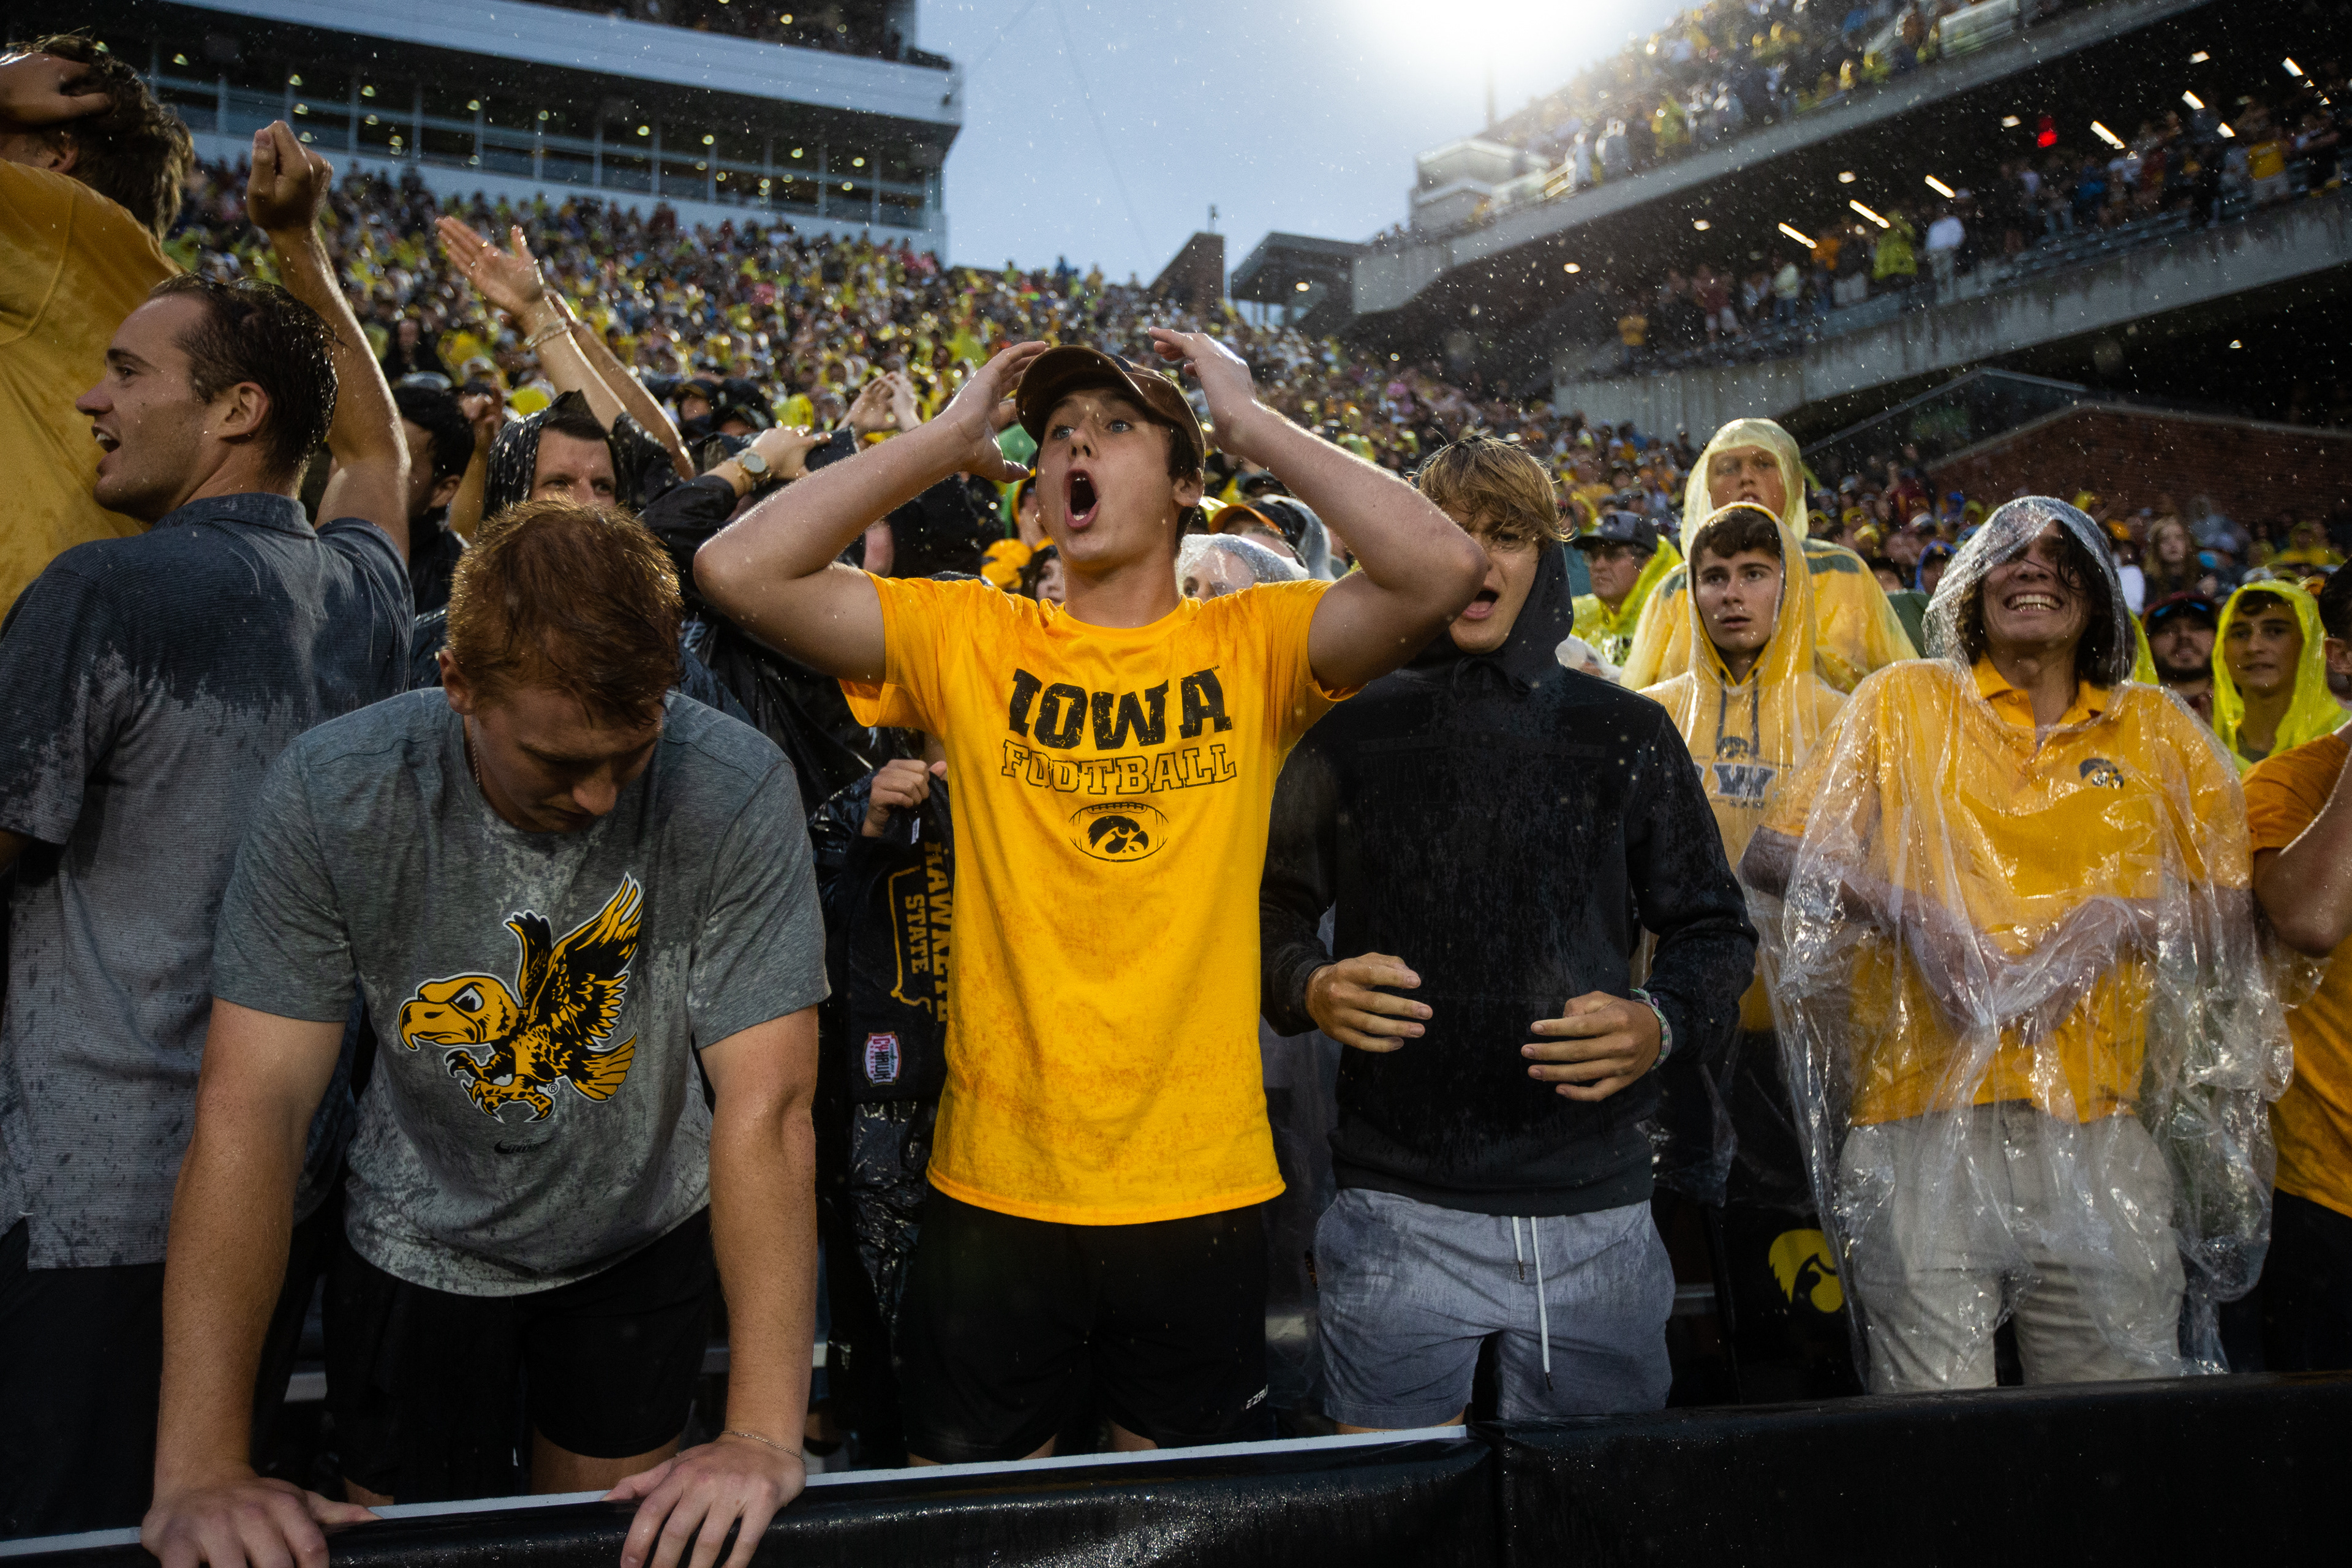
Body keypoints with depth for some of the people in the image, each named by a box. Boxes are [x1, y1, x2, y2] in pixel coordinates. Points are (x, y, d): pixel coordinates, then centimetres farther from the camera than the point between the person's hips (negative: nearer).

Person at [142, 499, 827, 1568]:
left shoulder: (735, 790, -28)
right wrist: (201, 1466, -29)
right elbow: (251, 1105, -24)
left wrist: (764, 1433, -36)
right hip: (422, 1246, 0)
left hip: (646, 1238, 0)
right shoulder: (331, 793, -24)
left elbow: (764, 1106, -30)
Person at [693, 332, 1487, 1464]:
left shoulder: (1252, 645, -3)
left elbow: (1442, 568, -20)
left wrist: (1249, 420, -11)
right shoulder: (966, 640, -1)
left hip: (1202, 1188, 0)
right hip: (994, 1184, 1)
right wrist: (948, 438, -7)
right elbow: (740, 570, -12)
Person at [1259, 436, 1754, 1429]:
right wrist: (1311, 989, -11)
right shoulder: (1354, 735, 4)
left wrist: (1663, 1025, -8)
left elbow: (1713, 927, 12)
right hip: (1398, 1208, -1)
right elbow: (1273, 913, 10)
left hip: (1595, 1208, 1)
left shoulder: (1626, 735, 6)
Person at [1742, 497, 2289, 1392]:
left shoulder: (2160, 731, 15)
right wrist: (1907, 912, -10)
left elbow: (2230, 923, 15)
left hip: (2101, 1122, 2)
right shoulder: (1902, 702, 9)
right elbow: (1769, 857, 5)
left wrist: (2121, 921, -4)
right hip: (1923, 1111, -2)